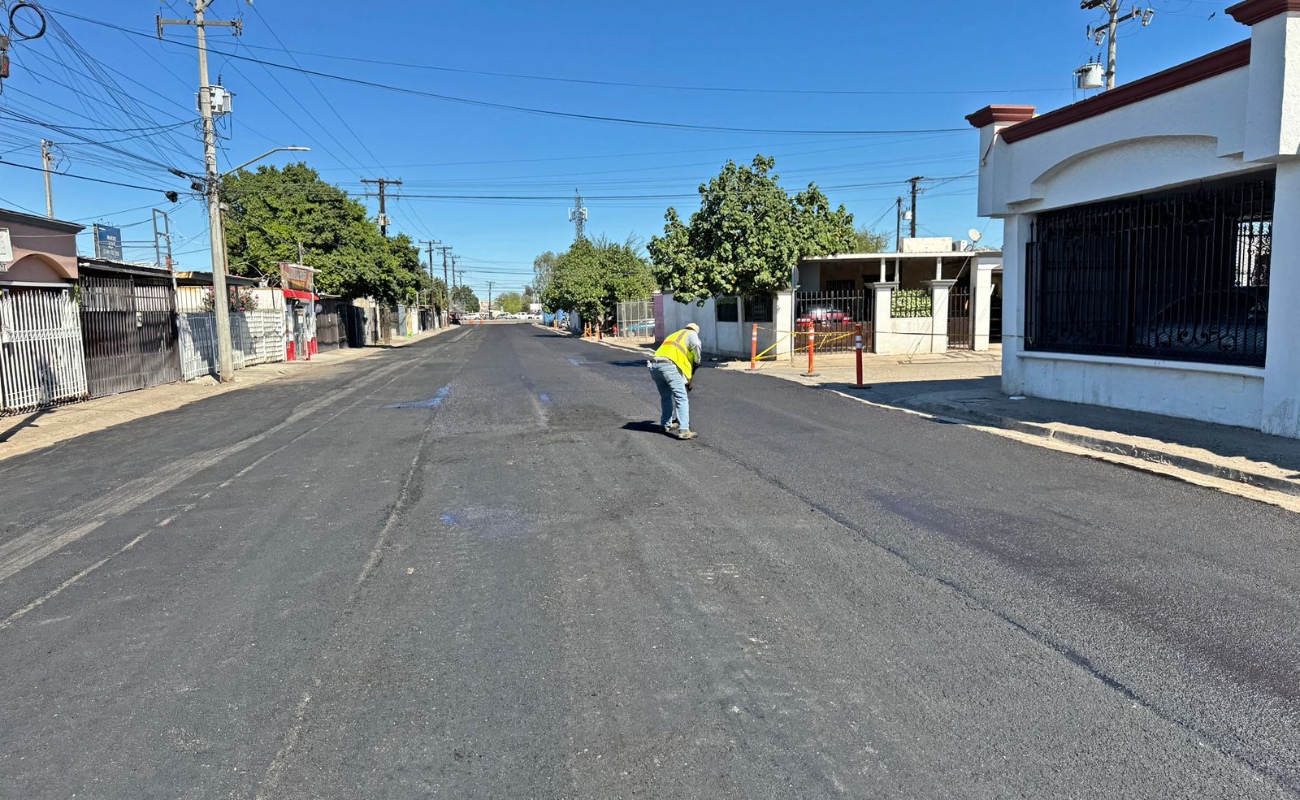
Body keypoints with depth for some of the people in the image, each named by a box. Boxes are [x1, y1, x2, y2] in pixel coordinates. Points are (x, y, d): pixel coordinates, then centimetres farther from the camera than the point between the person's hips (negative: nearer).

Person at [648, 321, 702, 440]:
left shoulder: (674, 335, 39)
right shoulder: (691, 334, 18)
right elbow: (696, 346, -7)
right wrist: (697, 362, 11)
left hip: (654, 365, 7)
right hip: (669, 365, -7)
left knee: (666, 397, 23)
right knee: (681, 398, -7)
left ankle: (665, 425, 30)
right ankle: (684, 430, -16)